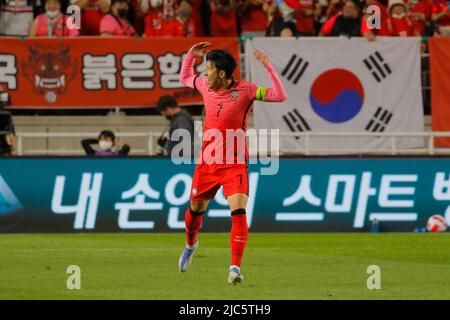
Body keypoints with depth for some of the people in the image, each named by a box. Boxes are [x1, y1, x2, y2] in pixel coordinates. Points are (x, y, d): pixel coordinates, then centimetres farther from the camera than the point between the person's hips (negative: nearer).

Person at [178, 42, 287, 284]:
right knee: (195, 209, 18)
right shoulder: (206, 86, 3)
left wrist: (268, 66, -30)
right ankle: (190, 245, 49)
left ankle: (235, 268, -19)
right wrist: (190, 56, 8)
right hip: (207, 162, 5)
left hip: (234, 164, -5)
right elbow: (184, 78, 25)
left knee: (238, 211, -20)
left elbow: (280, 96, -22)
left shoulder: (244, 90, -13)